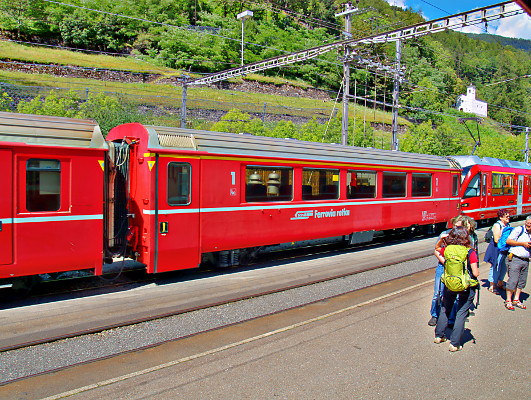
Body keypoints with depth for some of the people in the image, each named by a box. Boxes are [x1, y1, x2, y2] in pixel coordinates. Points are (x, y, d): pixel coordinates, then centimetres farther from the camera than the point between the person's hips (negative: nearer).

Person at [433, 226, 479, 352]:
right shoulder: (470, 253, -16)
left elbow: (436, 250, 15)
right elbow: (475, 273, -16)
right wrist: (477, 270, 4)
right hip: (466, 288, -3)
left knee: (445, 310, 20)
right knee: (461, 314, 6)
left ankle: (438, 336, 31)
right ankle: (455, 344, 9)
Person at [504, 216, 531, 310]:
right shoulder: (519, 230, -7)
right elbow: (508, 241, -14)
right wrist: (523, 244, -15)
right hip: (515, 259, -7)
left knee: (522, 281, 11)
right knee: (513, 280, -6)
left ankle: (516, 300, 22)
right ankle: (508, 301, 4)